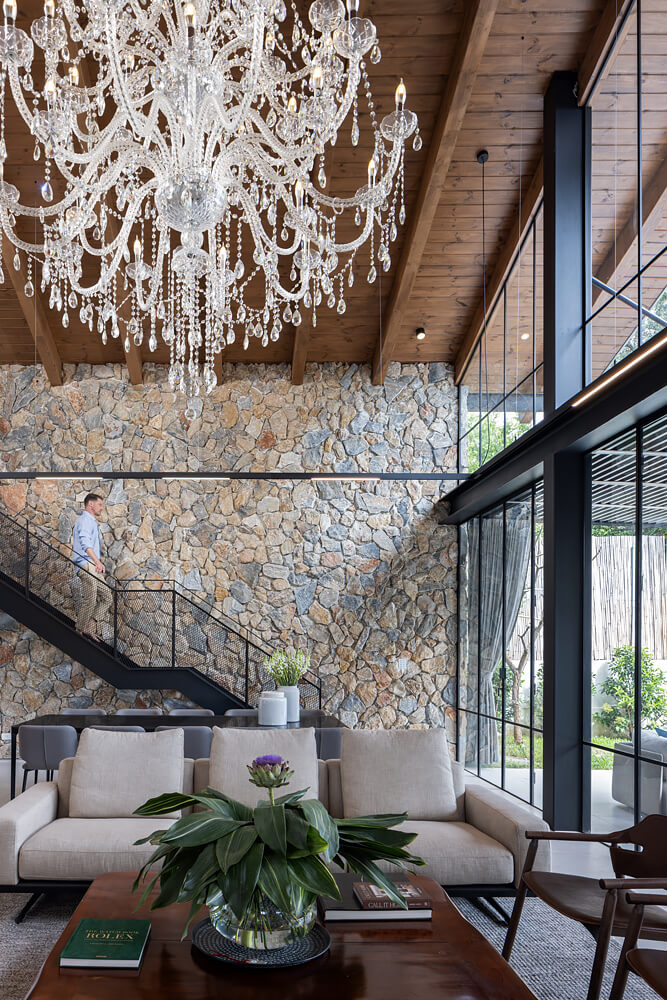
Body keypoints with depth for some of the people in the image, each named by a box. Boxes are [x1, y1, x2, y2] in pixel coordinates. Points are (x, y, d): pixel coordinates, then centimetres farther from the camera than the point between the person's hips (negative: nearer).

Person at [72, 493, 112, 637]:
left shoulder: (92, 522, 24)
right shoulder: (85, 520, -10)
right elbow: (85, 543, -28)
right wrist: (97, 561, -39)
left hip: (94, 567, 10)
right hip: (87, 565, -10)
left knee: (106, 596, 7)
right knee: (90, 601, -10)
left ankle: (90, 626, 8)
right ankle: (79, 631, -1)